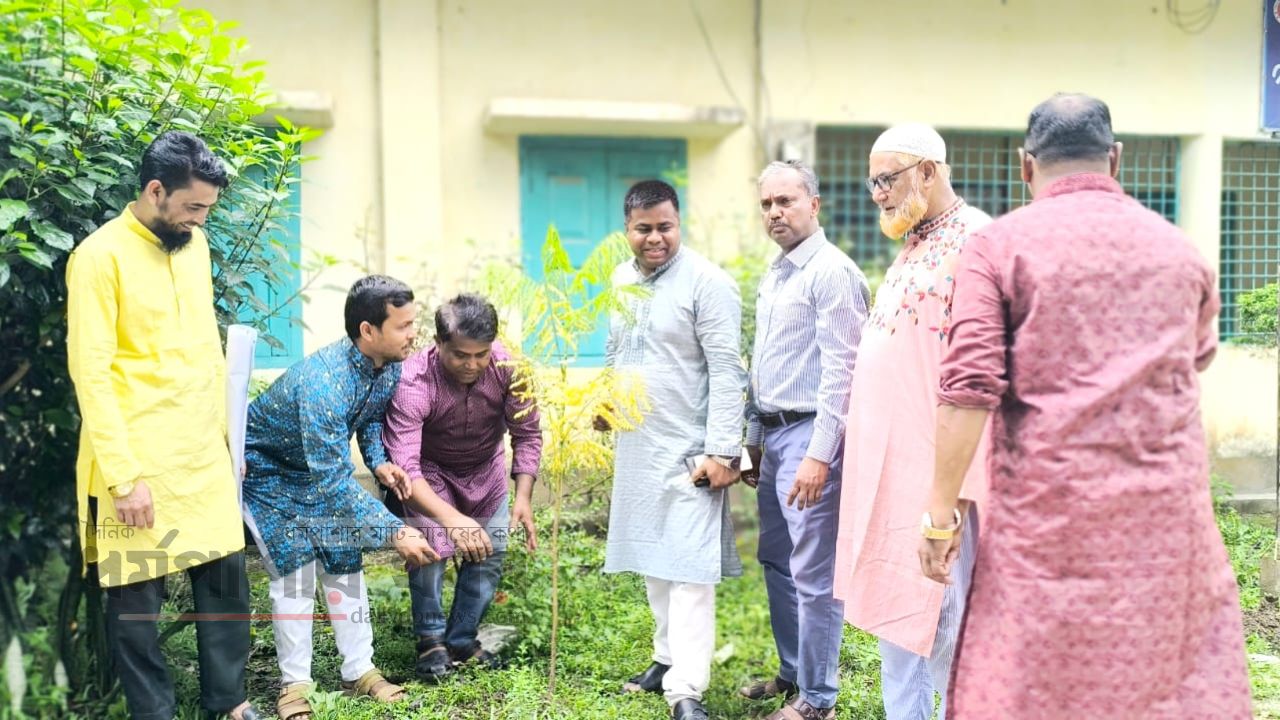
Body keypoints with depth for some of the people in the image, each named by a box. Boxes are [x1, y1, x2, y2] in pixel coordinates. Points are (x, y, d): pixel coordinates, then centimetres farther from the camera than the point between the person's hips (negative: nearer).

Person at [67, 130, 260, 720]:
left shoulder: (194, 245, 9)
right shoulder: (100, 256, -12)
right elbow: (90, 373, -15)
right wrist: (123, 475, -17)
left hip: (204, 453, 7)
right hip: (138, 463, -6)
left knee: (226, 572, 12)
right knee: (137, 594, 6)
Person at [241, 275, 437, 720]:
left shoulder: (390, 366, -17)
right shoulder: (323, 383, -41)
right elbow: (333, 482, -41)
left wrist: (378, 461, -14)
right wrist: (394, 532, -42)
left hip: (323, 467, 7)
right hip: (268, 471, -7)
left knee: (345, 563, 3)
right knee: (295, 570, -11)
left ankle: (359, 670, 13)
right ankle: (294, 683, 3)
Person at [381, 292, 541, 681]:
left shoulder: (506, 367, -28)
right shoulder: (413, 382, -37)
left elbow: (527, 434, -15)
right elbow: (404, 467, -42)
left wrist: (524, 496, -27)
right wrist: (453, 519, -54)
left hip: (485, 468, 3)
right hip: (428, 470, -3)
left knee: (490, 554, -2)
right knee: (430, 543, -22)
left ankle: (462, 638, 19)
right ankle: (431, 639, 1)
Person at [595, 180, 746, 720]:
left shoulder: (707, 282, -11)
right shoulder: (621, 279, 11)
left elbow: (725, 371, -15)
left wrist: (721, 451, -19)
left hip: (688, 452, -7)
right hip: (636, 446, 7)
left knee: (689, 569, -8)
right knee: (651, 560, 14)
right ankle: (669, 658, 28)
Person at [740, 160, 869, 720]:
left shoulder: (832, 272, -12)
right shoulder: (774, 276, 16)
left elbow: (841, 370, -18)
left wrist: (819, 454, -21)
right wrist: (754, 437, 19)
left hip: (809, 434, -9)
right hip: (773, 435, 9)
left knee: (814, 574, -2)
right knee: (776, 560, 17)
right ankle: (793, 673, 33)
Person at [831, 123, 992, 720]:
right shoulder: (912, 247, 16)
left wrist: (960, 483, -22)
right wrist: (866, 462, 16)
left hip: (933, 468, -9)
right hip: (886, 462, 9)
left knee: (943, 616, 1)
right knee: (892, 605, 16)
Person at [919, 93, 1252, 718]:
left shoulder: (999, 245, -3)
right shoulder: (1179, 250, 9)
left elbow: (968, 388, -12)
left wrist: (941, 512, -7)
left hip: (1047, 505, -3)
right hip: (1167, 508, 3)